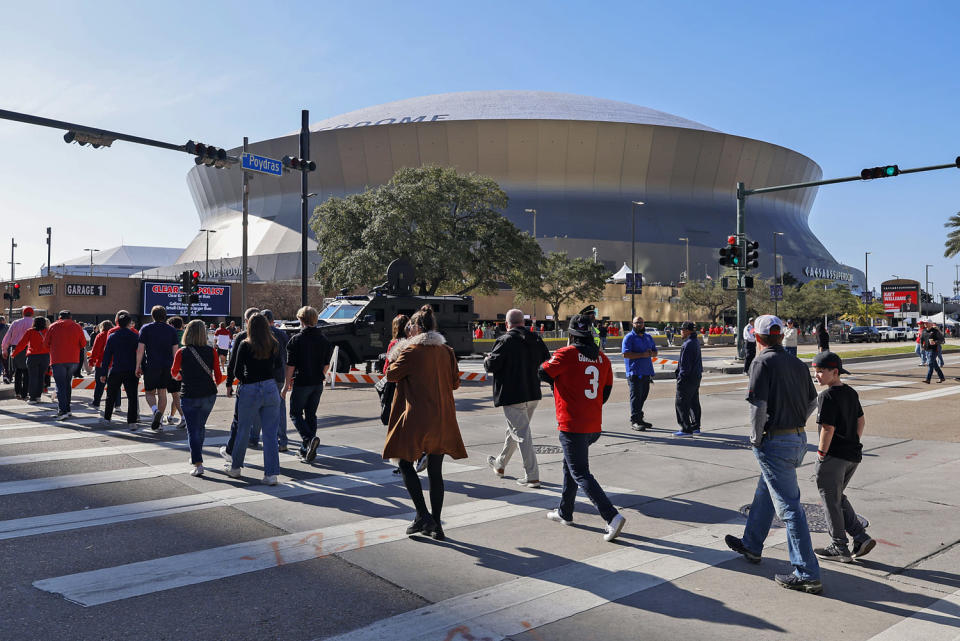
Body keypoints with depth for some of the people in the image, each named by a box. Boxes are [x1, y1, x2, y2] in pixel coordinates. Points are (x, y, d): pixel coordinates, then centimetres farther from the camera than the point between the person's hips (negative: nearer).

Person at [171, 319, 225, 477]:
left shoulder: (181, 353, -9)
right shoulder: (211, 352, -6)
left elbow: (174, 373, 9)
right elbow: (218, 377, -3)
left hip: (190, 396, -3)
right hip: (209, 395, 3)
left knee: (193, 430, 3)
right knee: (200, 426, 22)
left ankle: (198, 463, -8)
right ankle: (196, 455, 38)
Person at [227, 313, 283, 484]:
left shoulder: (245, 345, -9)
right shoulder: (274, 345, 0)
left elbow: (237, 371, -5)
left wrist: (245, 380, 12)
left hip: (250, 391, -2)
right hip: (271, 389, 2)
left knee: (243, 431, 14)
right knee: (270, 433, 5)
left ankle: (235, 468, 30)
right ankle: (271, 474, 3)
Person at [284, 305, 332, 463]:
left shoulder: (296, 339, -11)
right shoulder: (324, 340, 5)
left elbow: (291, 365, -11)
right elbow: (326, 364, 10)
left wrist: (287, 385, -3)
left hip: (301, 383, -5)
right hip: (318, 384, 5)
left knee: (295, 414, 7)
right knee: (311, 414, 13)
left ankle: (309, 438, -17)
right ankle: (306, 450, 16)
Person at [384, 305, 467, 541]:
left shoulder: (411, 351, -10)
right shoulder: (446, 351, 6)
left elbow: (391, 375, -1)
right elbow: (455, 382, 12)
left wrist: (396, 358, 15)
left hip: (417, 418, -5)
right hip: (443, 420, 5)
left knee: (406, 464, 10)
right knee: (435, 471, 10)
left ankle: (423, 515, 2)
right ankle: (436, 525, 14)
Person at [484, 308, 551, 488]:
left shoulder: (505, 341, -14)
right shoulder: (536, 340, 6)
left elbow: (491, 365, -18)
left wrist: (487, 358, 4)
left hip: (512, 395, -7)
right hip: (533, 394, 7)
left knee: (522, 434, -4)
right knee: (514, 430, 21)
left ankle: (532, 476, -4)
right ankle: (500, 465, 39)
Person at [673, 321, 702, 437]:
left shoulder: (688, 344, -21)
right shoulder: (696, 341, 11)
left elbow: (685, 364, -22)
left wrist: (681, 378, -17)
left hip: (687, 379, -10)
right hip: (696, 377, 10)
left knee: (681, 403, -4)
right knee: (694, 402, 16)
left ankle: (686, 429, -3)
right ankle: (695, 427, 22)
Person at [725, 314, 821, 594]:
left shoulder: (762, 363, -14)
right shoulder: (797, 363, 10)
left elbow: (758, 405, -21)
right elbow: (812, 401, 18)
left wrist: (756, 439, -9)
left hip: (774, 442, -9)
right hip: (799, 439, 9)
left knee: (789, 507, -5)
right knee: (764, 494, 24)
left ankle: (807, 575, -1)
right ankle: (751, 545, 40)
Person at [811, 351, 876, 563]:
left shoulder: (827, 396, -18)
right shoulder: (851, 393, 8)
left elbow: (828, 428, -21)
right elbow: (861, 422, 16)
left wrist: (821, 454, -12)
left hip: (833, 456, -8)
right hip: (853, 455, 8)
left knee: (830, 501, 6)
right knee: (838, 498, 21)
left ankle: (839, 548, 14)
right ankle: (861, 537, 15)